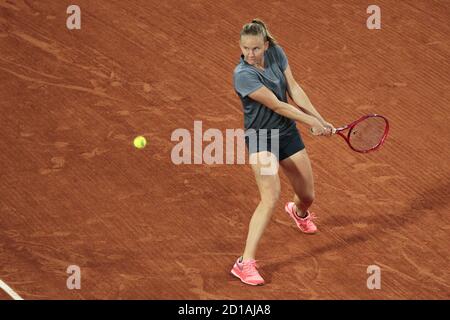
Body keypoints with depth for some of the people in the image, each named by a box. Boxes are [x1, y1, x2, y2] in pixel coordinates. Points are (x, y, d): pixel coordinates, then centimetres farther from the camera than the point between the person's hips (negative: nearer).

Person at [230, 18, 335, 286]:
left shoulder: (276, 53, -7)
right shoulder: (243, 75, -25)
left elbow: (294, 89, -2)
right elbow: (276, 105, -22)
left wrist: (320, 119, -9)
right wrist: (312, 122, -15)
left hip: (288, 133, 6)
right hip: (260, 138, -6)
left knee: (307, 197, 14)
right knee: (271, 198, -25)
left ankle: (298, 211, 55)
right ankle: (245, 263, -23)